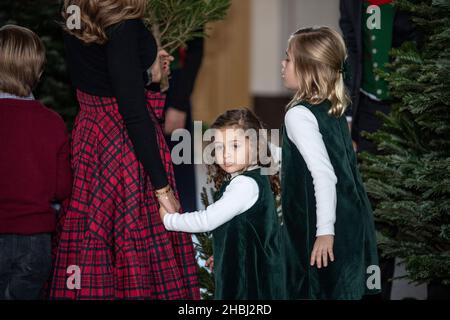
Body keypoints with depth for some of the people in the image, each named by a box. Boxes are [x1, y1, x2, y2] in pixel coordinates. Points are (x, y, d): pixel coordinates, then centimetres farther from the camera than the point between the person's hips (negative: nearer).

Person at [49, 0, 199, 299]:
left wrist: (146, 74, 20)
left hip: (90, 134, 8)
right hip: (127, 138, -8)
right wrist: (162, 186, -18)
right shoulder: (124, 26, -21)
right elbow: (133, 110, -21)